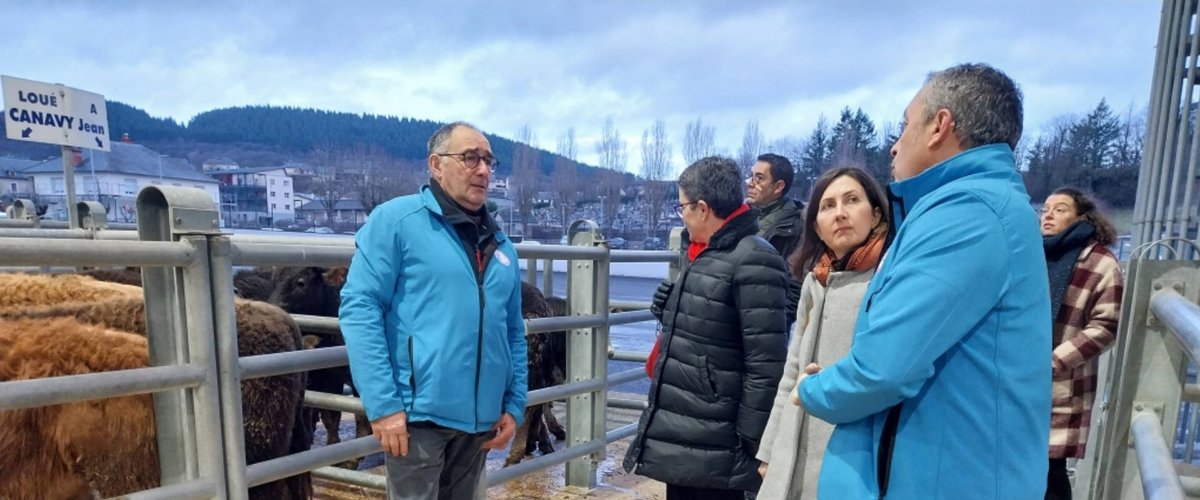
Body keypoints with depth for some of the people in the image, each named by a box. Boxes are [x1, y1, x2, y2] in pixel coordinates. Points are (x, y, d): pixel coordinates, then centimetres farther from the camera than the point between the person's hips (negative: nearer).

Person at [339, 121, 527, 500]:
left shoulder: (500, 244, 12)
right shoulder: (396, 219, -6)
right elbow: (360, 308, -12)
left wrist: (514, 405, 7)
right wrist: (382, 405, -17)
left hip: (480, 418, 6)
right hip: (418, 413, -6)